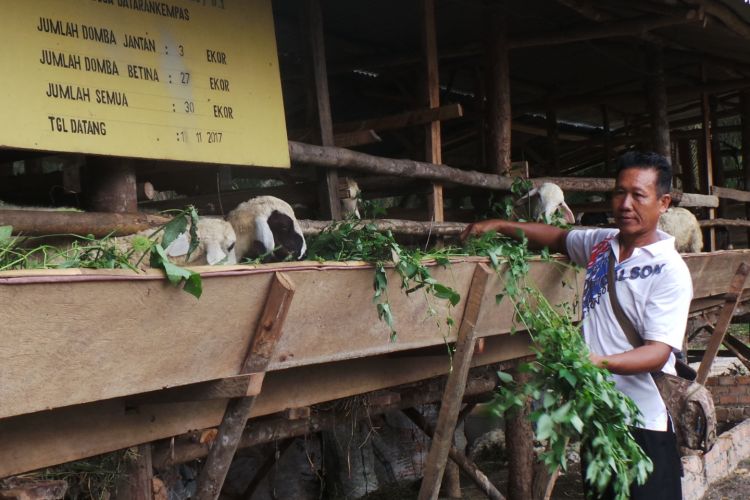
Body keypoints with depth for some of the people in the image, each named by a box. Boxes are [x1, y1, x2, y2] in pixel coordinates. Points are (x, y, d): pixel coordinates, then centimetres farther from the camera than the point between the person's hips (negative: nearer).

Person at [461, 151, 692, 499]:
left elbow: (659, 352, -21)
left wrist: (602, 361, -38)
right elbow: (558, 238, 28)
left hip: (642, 424, -7)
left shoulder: (669, 270, -14)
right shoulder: (601, 244, 7)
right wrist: (499, 226, 18)